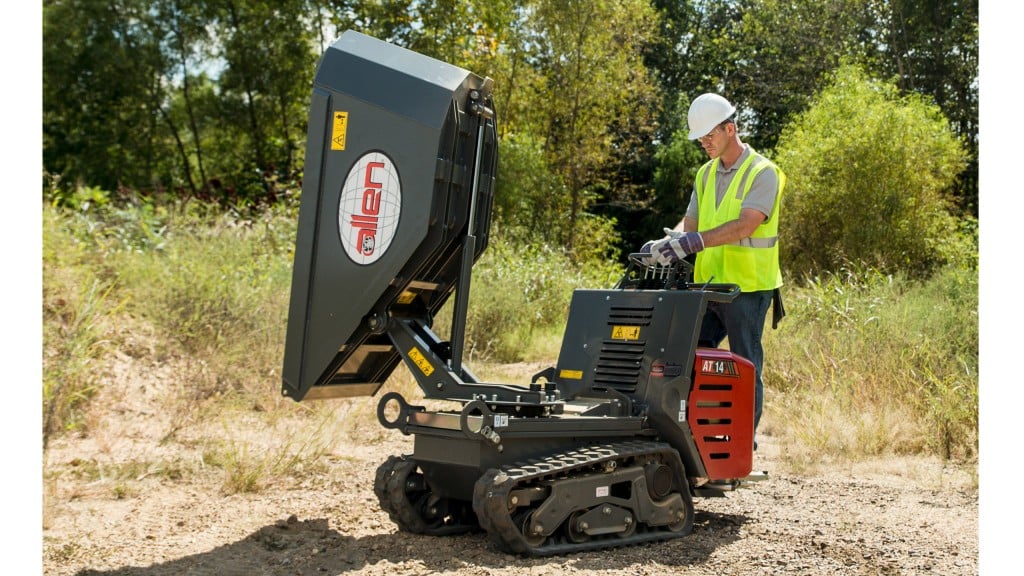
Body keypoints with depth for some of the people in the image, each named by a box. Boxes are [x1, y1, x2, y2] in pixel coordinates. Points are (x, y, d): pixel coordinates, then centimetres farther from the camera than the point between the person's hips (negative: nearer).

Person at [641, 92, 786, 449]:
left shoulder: (762, 173, -8)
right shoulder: (706, 174, 14)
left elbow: (746, 224, -23)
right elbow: (690, 221, 9)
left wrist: (696, 241, -33)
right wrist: (666, 243, -13)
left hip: (747, 288, -6)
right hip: (707, 285, 6)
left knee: (745, 366, 2)